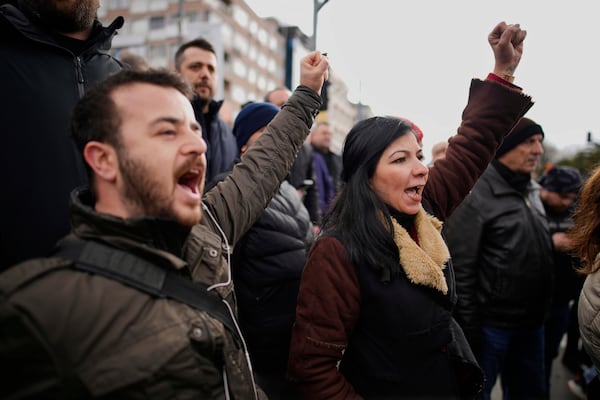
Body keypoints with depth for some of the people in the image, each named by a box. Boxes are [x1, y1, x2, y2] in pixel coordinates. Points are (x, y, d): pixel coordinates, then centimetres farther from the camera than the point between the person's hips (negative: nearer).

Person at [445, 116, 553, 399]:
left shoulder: (532, 191, 9)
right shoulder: (476, 193, -16)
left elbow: (543, 252, 18)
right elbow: (460, 268, -18)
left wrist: (542, 311, 16)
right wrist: (468, 328, -17)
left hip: (531, 323, 8)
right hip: (490, 323, -8)